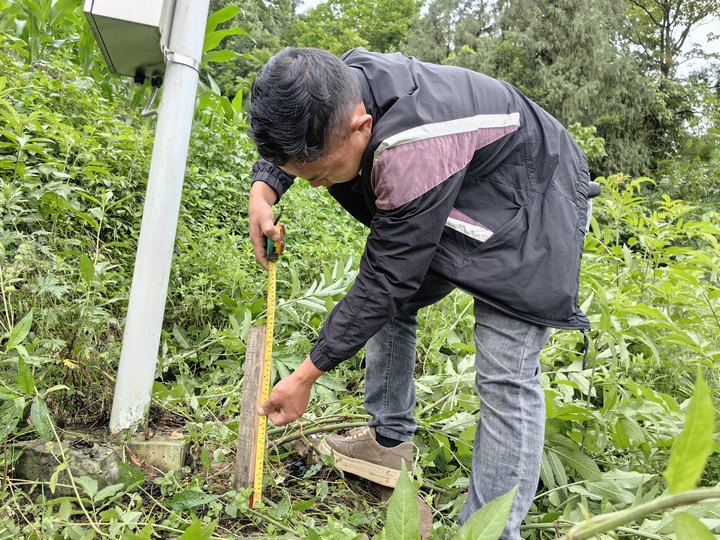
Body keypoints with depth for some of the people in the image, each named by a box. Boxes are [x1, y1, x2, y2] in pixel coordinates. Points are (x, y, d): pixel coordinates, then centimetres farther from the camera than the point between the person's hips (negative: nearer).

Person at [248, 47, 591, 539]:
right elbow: (283, 143, 5)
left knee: (506, 372, -17)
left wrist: (307, 376, -23)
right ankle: (390, 442, 22)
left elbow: (384, 281, -33)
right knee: (394, 305, 8)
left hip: (532, 205, -8)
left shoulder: (416, 151, -42)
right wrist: (264, 189, -16)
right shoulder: (340, 85, -17)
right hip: (462, 198, 9)